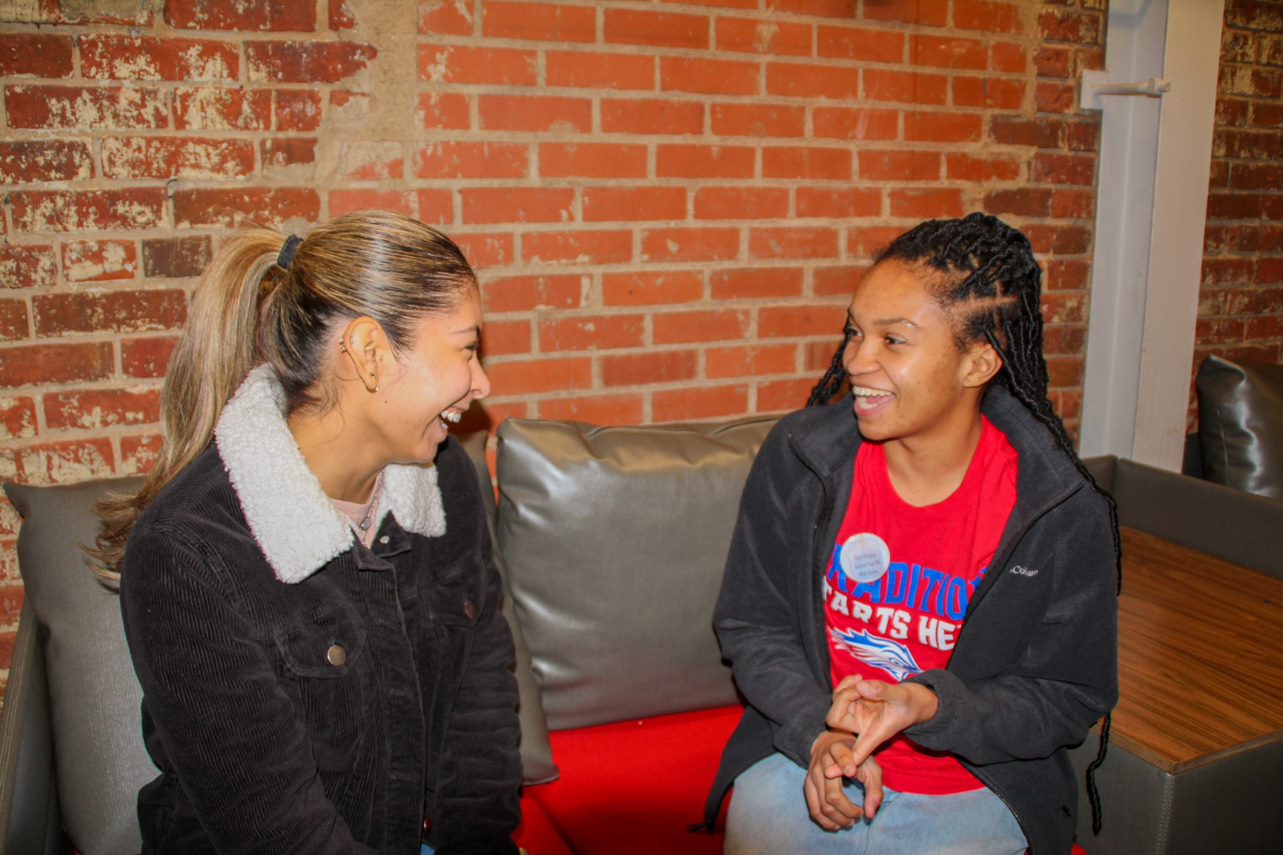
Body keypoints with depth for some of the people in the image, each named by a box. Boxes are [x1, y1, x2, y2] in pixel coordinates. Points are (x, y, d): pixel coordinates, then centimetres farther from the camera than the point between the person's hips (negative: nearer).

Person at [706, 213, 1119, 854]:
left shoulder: (1065, 514, -15)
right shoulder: (796, 458, -9)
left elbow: (1068, 698, -5)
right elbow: (751, 625, -1)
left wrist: (928, 706, -22)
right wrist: (820, 732, -17)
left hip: (973, 787, 0)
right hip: (804, 758, 1)